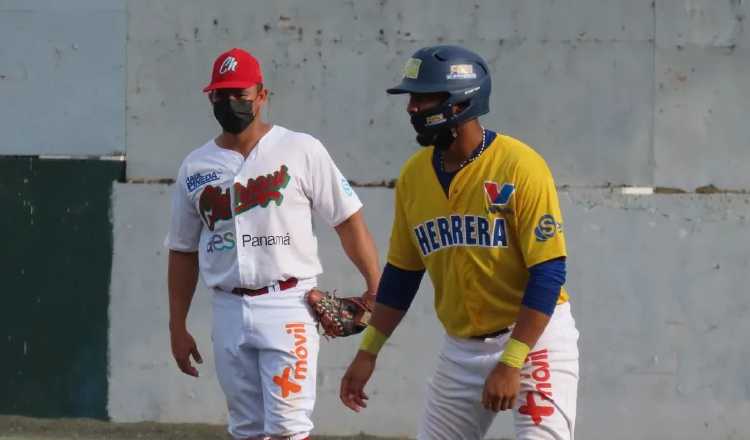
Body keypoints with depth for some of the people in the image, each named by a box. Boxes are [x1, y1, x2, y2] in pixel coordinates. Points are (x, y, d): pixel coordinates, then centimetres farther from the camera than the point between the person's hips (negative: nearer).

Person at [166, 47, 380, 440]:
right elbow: (183, 252, 16)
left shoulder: (300, 150, -1)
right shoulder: (195, 168, 10)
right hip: (229, 313, 4)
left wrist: (376, 289, -10)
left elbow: (348, 220, -1)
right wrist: (177, 328, 13)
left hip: (287, 306, -4)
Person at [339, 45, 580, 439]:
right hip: (461, 348, 6)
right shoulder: (414, 176, 3)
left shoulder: (520, 167, -17)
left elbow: (548, 273, -19)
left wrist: (511, 363, -23)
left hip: (534, 337, -6)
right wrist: (368, 352, 12)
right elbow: (402, 273, 14)